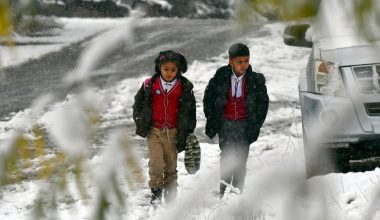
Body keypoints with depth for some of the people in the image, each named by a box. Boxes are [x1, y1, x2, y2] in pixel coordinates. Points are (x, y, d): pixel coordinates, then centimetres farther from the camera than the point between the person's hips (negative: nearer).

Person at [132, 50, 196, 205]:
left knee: (171, 163, 6)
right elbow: (138, 104, 11)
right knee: (156, 163, -10)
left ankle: (171, 192, 19)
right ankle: (156, 191, 3)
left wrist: (188, 132, 8)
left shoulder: (185, 88, -1)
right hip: (154, 131, -1)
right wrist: (140, 123, 6)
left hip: (173, 132, 1)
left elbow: (190, 111, 9)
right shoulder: (149, 85, -3)